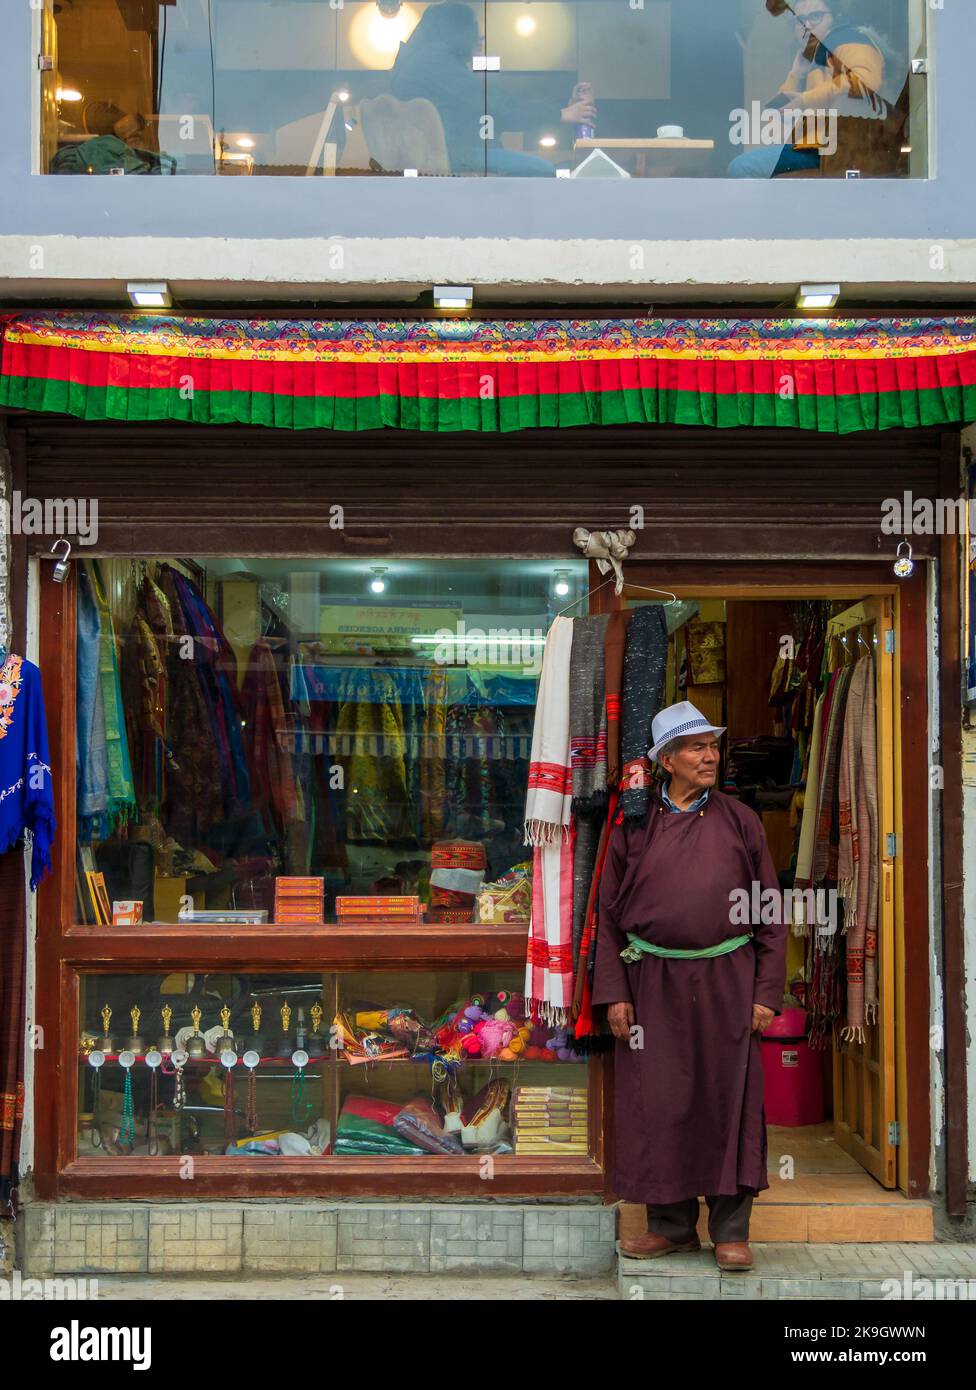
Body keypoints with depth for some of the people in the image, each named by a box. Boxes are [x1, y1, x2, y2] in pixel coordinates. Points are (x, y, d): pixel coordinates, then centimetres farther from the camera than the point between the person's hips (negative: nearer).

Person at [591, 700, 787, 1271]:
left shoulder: (740, 821, 5)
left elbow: (772, 915, 5)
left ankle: (731, 1231, 12)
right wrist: (614, 994, -1)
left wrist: (767, 993, -2)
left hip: (726, 981, 0)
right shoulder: (634, 827, 4)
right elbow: (610, 916, 6)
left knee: (730, 1101, 0)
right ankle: (672, 1226, 18)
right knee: (659, 1105, 4)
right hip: (654, 985, 1)